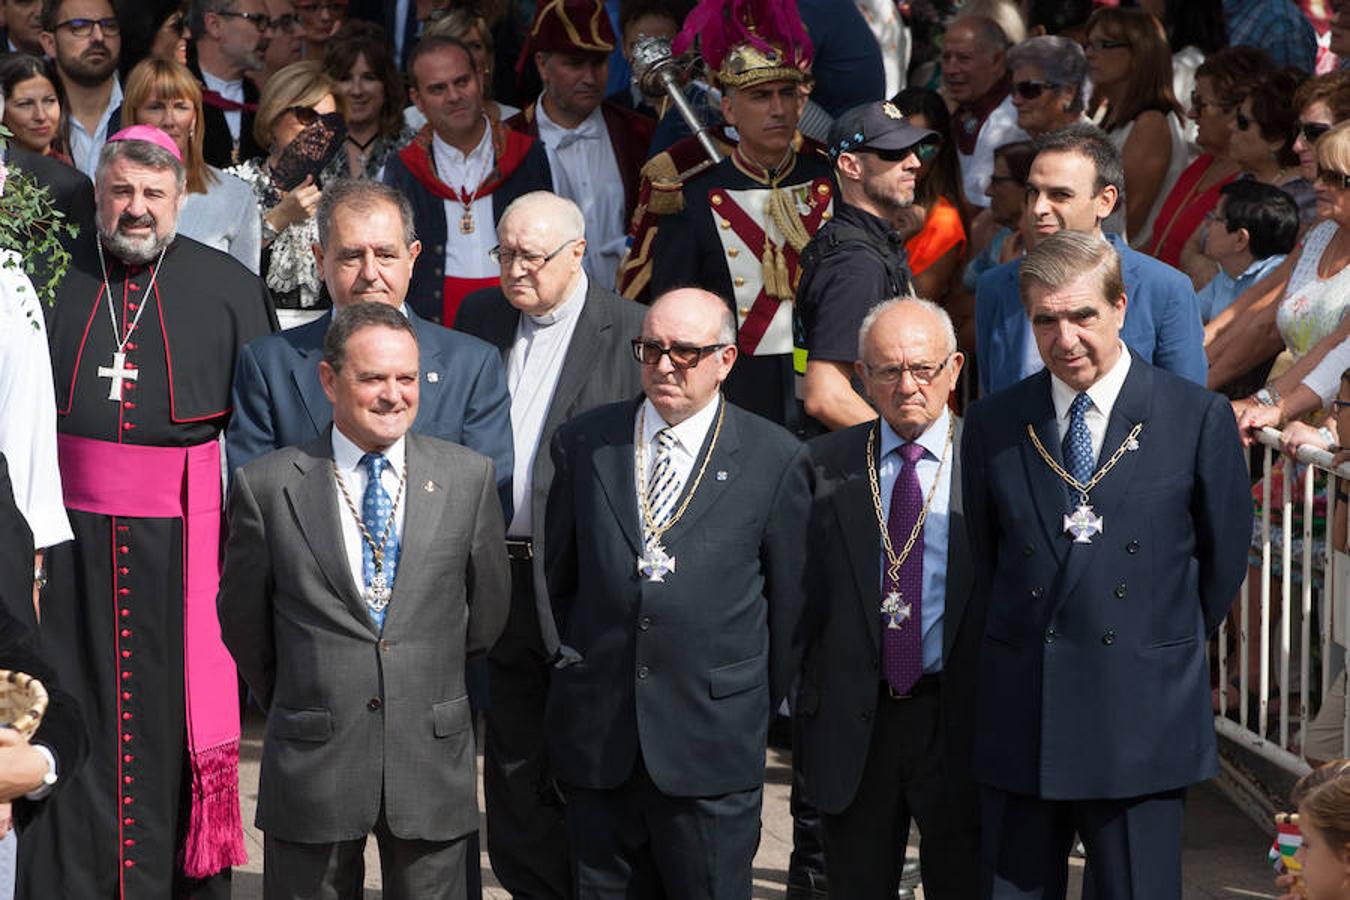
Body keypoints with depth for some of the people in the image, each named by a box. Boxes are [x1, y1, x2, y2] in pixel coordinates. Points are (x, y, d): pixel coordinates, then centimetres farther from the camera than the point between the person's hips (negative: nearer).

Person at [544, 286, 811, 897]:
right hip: (598, 743, 3)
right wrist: (577, 667, 12)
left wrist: (762, 708, 7)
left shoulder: (776, 461, -1)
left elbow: (792, 601, 4)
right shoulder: (583, 443, 6)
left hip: (712, 747, -2)